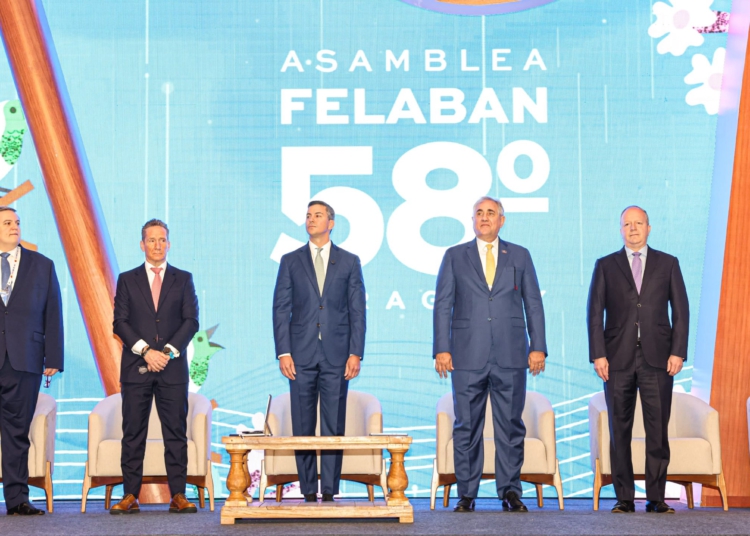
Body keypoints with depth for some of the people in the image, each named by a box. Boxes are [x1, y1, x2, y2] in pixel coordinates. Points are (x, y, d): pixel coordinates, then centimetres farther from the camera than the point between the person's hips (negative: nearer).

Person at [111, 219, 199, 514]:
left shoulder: (183, 279, 11)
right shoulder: (127, 280, 11)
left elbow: (191, 321, 4)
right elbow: (120, 322, 3)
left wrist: (167, 352, -8)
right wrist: (145, 351, -10)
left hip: (173, 367, 0)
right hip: (135, 367, 0)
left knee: (176, 432, -1)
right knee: (133, 433, -1)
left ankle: (178, 495, 0)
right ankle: (130, 495, 2)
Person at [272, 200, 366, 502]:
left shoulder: (349, 262, 9)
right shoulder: (290, 261, 10)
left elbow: (357, 310, 5)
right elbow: (281, 309, 5)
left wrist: (356, 353, -4)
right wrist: (283, 352, -4)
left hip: (336, 355, -1)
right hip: (301, 355, 1)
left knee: (334, 426, -1)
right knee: (302, 427, 2)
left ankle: (329, 491, 4)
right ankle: (308, 491, 8)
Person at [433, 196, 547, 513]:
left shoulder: (520, 256, 12)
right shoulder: (455, 257, 10)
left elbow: (533, 304, 9)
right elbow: (442, 305, 6)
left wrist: (538, 346, 1)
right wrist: (441, 348, -3)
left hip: (510, 356, 0)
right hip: (468, 356, 0)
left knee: (510, 426, 1)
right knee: (467, 427, 1)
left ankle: (510, 492, 8)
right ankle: (466, 494, 8)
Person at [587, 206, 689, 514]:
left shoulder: (668, 264, 10)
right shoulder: (605, 266, 10)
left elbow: (680, 312, 6)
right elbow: (595, 314, 5)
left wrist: (678, 352, -4)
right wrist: (598, 355, -5)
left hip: (657, 358, 0)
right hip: (618, 359, 0)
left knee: (658, 430, -1)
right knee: (620, 431, 1)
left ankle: (656, 498, 3)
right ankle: (624, 498, 6)